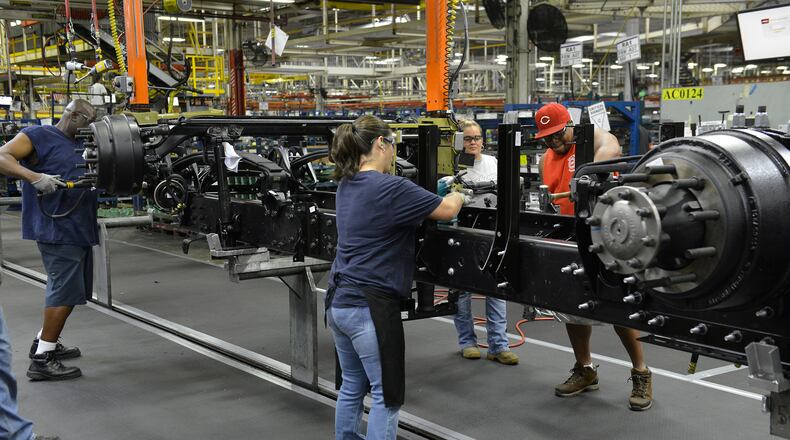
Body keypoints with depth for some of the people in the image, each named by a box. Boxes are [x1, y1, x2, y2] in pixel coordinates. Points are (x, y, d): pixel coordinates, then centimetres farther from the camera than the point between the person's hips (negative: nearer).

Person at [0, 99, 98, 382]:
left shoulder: (81, 145, 19)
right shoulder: (38, 135, -4)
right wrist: (34, 177, -27)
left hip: (79, 229, 9)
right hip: (57, 228, -9)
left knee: (71, 290, 17)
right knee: (66, 291, -10)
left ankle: (44, 342, 31)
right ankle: (42, 359, -3)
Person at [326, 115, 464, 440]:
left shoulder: (347, 185, 8)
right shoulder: (390, 187, -18)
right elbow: (447, 210, -11)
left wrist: (436, 197, 14)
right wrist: (457, 195, 10)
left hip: (338, 302, 9)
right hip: (370, 306, -9)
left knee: (353, 384, 19)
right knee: (386, 393, 2)